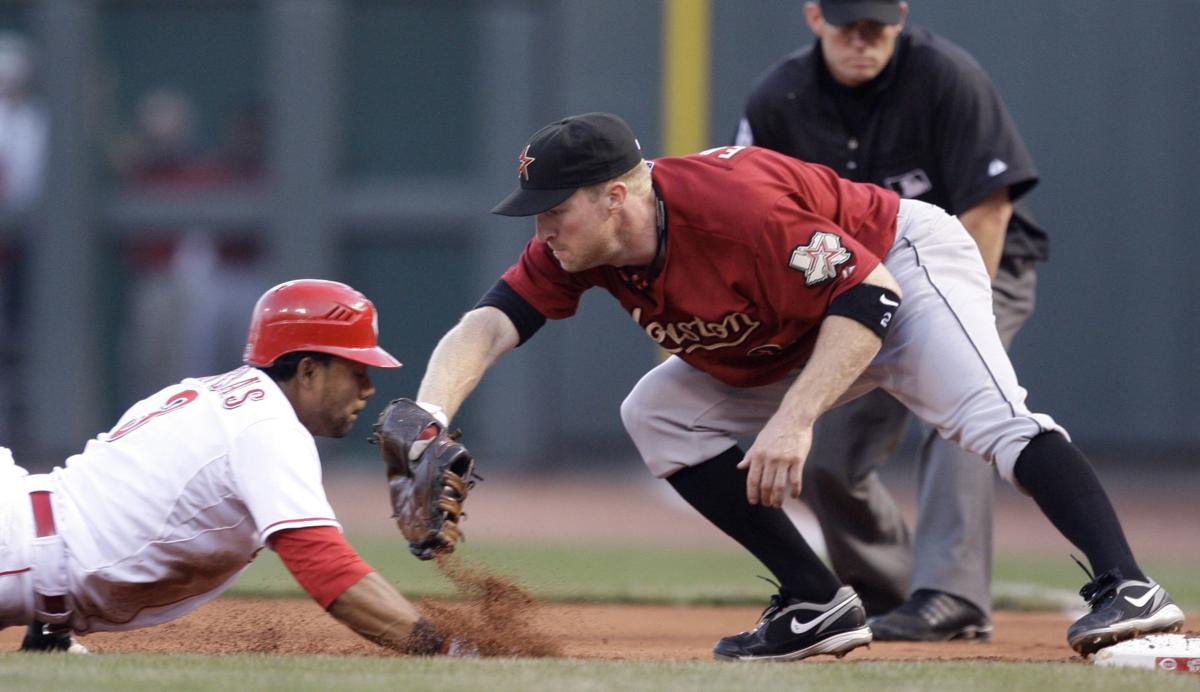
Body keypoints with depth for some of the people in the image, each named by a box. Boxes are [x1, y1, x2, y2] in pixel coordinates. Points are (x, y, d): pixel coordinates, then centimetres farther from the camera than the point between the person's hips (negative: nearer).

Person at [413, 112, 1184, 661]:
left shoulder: (734, 208, -35)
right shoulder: (578, 246, -14)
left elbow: (870, 296, -35)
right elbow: (485, 326, -21)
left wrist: (795, 420, -44)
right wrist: (428, 421, -41)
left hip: (907, 263, -9)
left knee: (992, 419, -32)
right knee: (659, 414, 0)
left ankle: (1126, 588, -44)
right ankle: (819, 605, -3)